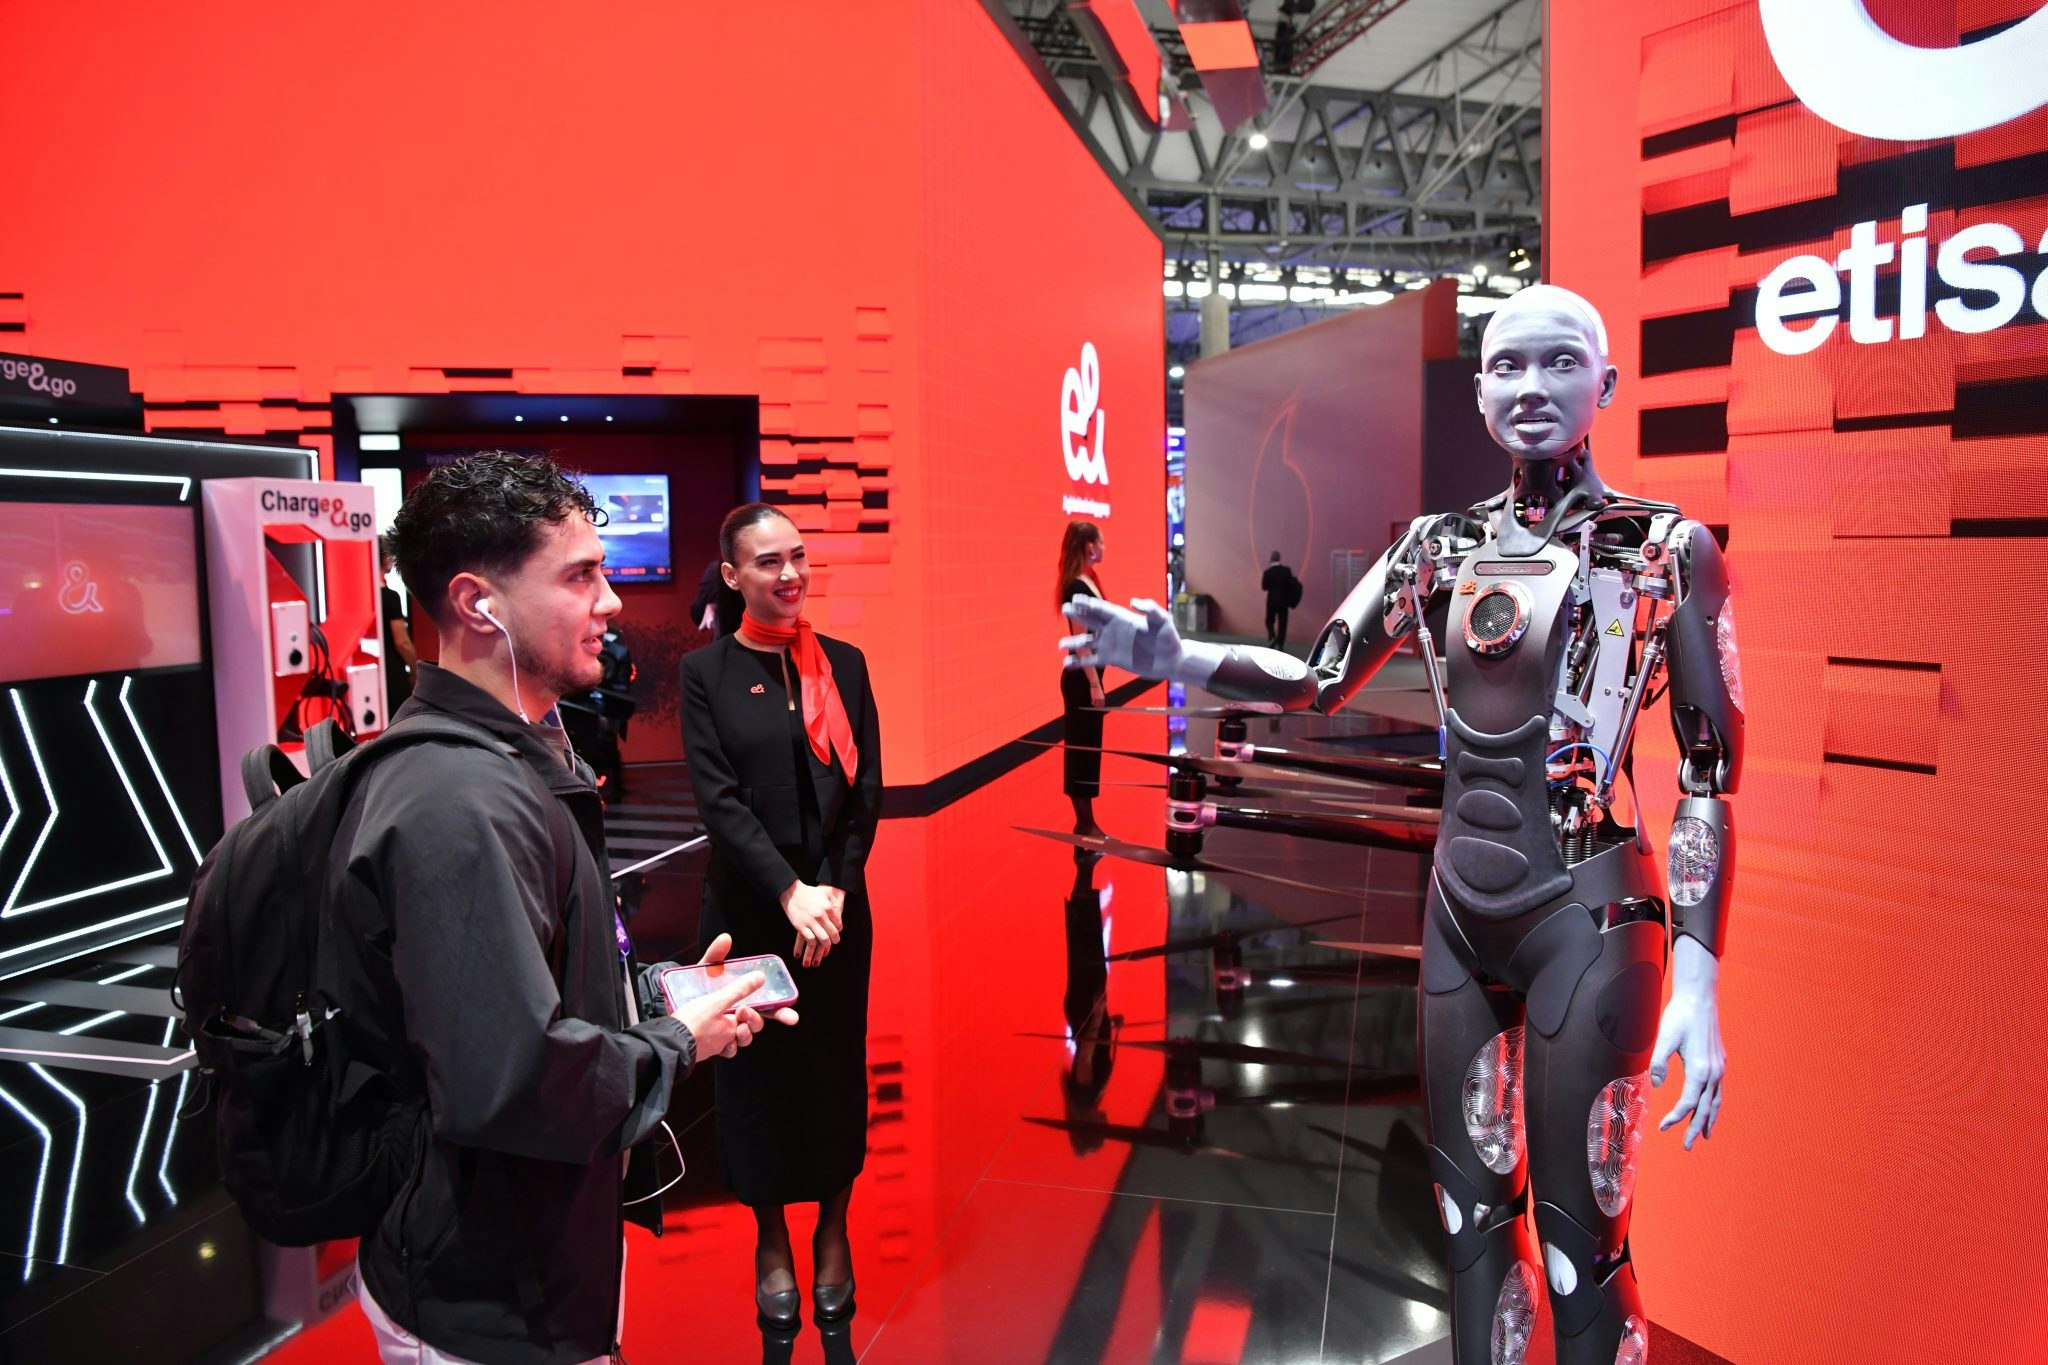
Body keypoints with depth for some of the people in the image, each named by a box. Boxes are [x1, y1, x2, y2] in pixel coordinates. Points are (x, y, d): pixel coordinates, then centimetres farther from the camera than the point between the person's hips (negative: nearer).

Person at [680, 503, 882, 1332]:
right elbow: (719, 798, -11)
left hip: (839, 905, 2)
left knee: (836, 1063, 11)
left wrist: (832, 890, -10)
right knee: (757, 1069, 10)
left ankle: (833, 1231, 31)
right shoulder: (706, 672, -4)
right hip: (748, 909, -2)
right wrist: (788, 893, -18)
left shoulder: (844, 664, 3)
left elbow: (866, 791, 1)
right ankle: (770, 1241, 28)